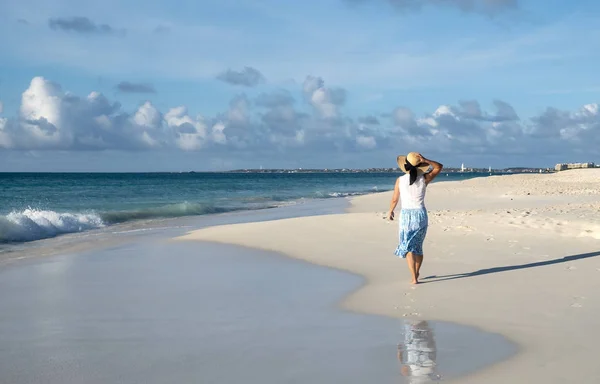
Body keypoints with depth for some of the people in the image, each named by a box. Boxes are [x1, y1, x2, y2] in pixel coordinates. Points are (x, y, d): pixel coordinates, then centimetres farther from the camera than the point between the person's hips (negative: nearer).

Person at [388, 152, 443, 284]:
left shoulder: (400, 180, -8)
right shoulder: (424, 179, -5)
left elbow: (394, 199, -2)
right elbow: (439, 167, 6)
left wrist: (390, 211, 17)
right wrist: (425, 160, -8)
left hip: (406, 215, -2)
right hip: (421, 214, 2)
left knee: (408, 248, 3)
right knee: (418, 246, 18)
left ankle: (414, 278, -8)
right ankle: (416, 274, 31)